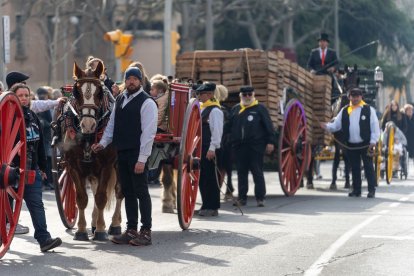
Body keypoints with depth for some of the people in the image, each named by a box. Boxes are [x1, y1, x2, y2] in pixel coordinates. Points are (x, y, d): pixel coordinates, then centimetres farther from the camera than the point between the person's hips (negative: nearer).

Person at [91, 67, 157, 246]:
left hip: (137, 154, -7)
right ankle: (131, 230, 17)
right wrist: (103, 143, 4)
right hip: (121, 152, 7)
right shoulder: (120, 100, 13)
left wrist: (142, 159, -18)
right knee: (127, 192, 11)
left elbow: (148, 132, -14)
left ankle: (146, 231, 2)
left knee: (141, 192, -3)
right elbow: (112, 124, 18)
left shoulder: (147, 102, -9)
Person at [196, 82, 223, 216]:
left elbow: (217, 131, -16)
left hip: (209, 149, -9)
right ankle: (206, 205, 16)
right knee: (201, 177, 10)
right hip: (200, 147, 9)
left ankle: (212, 207, -1)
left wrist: (212, 148, -20)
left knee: (210, 177, -5)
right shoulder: (201, 108, 17)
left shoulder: (215, 110, -11)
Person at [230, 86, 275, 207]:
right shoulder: (235, 109, 13)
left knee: (257, 172, -1)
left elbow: (268, 126, -1)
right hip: (239, 146, 4)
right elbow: (229, 126, 15)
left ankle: (260, 198, 2)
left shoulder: (260, 109, 2)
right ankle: (242, 198, 13)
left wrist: (270, 142, -7)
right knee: (241, 172, 8)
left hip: (256, 146, -4)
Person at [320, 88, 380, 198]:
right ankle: (356, 190, 17)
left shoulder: (369, 110, -3)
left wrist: (373, 142, -9)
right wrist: (327, 126, -12)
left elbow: (375, 126, -4)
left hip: (365, 145, -4)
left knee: (368, 167, -2)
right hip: (351, 145, 4)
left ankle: (371, 190, 1)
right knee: (354, 168, 10)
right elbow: (336, 124, 7)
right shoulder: (344, 111, 7)